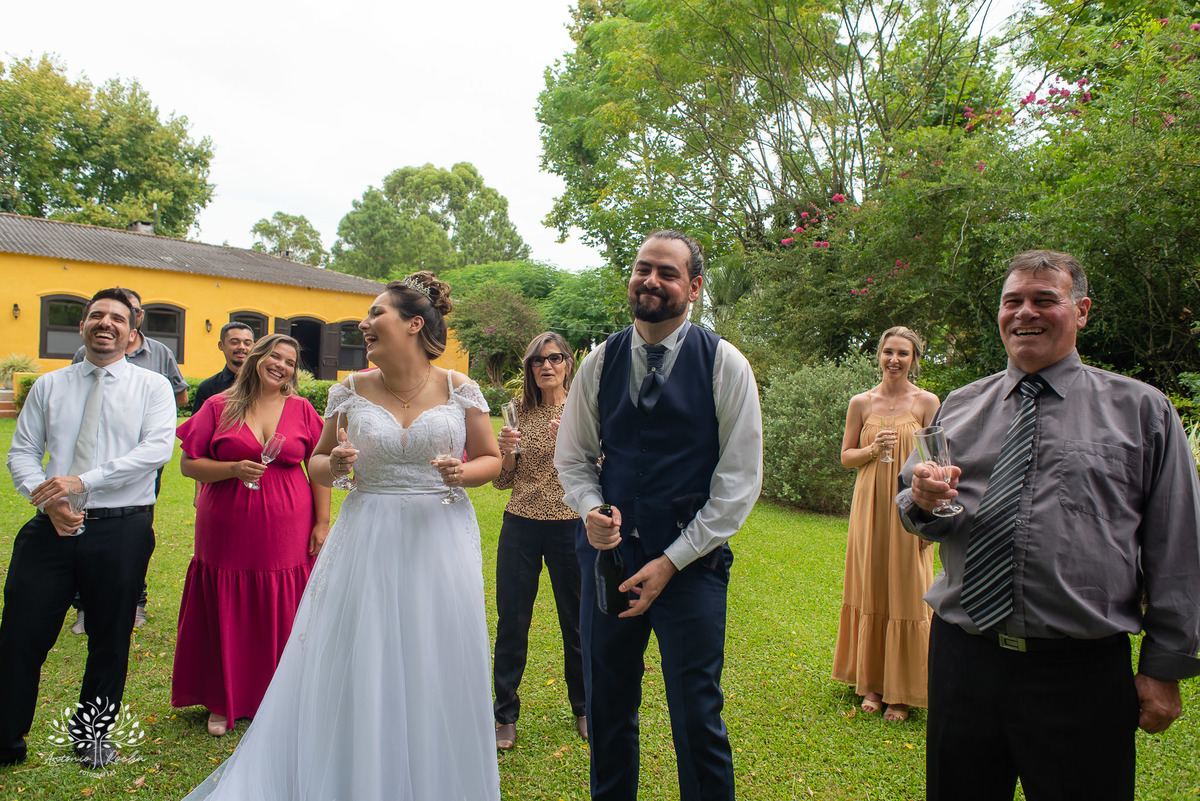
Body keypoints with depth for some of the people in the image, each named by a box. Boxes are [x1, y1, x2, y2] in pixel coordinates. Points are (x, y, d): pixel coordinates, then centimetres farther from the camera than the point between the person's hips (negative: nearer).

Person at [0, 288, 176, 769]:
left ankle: (92, 732, 34)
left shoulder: (152, 386, 2)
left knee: (110, 639, 12)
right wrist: (48, 500, -12)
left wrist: (84, 480, -19)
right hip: (53, 528, 2)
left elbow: (157, 449, -12)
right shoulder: (49, 386, 11)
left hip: (122, 531, -1)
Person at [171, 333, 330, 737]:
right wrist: (234, 469, -15)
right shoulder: (219, 407, 2)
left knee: (281, 620, 7)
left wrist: (322, 522, -1)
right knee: (226, 617, 7)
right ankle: (222, 702, 27)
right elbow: (188, 463, 2)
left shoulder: (302, 410, 5)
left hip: (287, 534, 1)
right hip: (227, 532, 0)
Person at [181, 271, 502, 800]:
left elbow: (491, 459, 7)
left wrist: (463, 473, -13)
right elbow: (317, 462, 13)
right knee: (357, 674, 6)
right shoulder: (350, 392, 3)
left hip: (440, 541, -1)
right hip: (366, 542, 1)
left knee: (437, 678, 8)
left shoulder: (460, 390, -1)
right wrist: (334, 466, -9)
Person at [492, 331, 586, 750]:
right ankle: (505, 714, 22)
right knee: (510, 621, 5)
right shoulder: (522, 412, 6)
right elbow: (503, 481, 9)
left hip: (570, 525, -2)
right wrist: (506, 451, -11)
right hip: (521, 525, 2)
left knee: (576, 622, 9)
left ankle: (584, 708, 31)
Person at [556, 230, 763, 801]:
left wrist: (671, 562, -9)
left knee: (697, 720, 2)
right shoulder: (600, 363, 4)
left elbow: (739, 480, -5)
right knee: (608, 711, 13)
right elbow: (572, 457, 13)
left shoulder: (725, 364, -5)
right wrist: (591, 509, -9)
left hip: (691, 562, -3)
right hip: (609, 555, 3)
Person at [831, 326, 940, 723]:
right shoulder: (862, 402, 6)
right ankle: (872, 682, 21)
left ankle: (902, 692, 15)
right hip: (869, 506, 2)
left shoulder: (926, 402, 0)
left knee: (906, 594, 2)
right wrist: (873, 449, -10)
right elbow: (845, 456, 10)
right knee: (870, 592, 7)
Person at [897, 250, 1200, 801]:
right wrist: (923, 501, -10)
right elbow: (917, 519, 14)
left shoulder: (1141, 410, 3)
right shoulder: (959, 407, 10)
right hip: (961, 656, 3)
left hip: (1082, 672, -2)